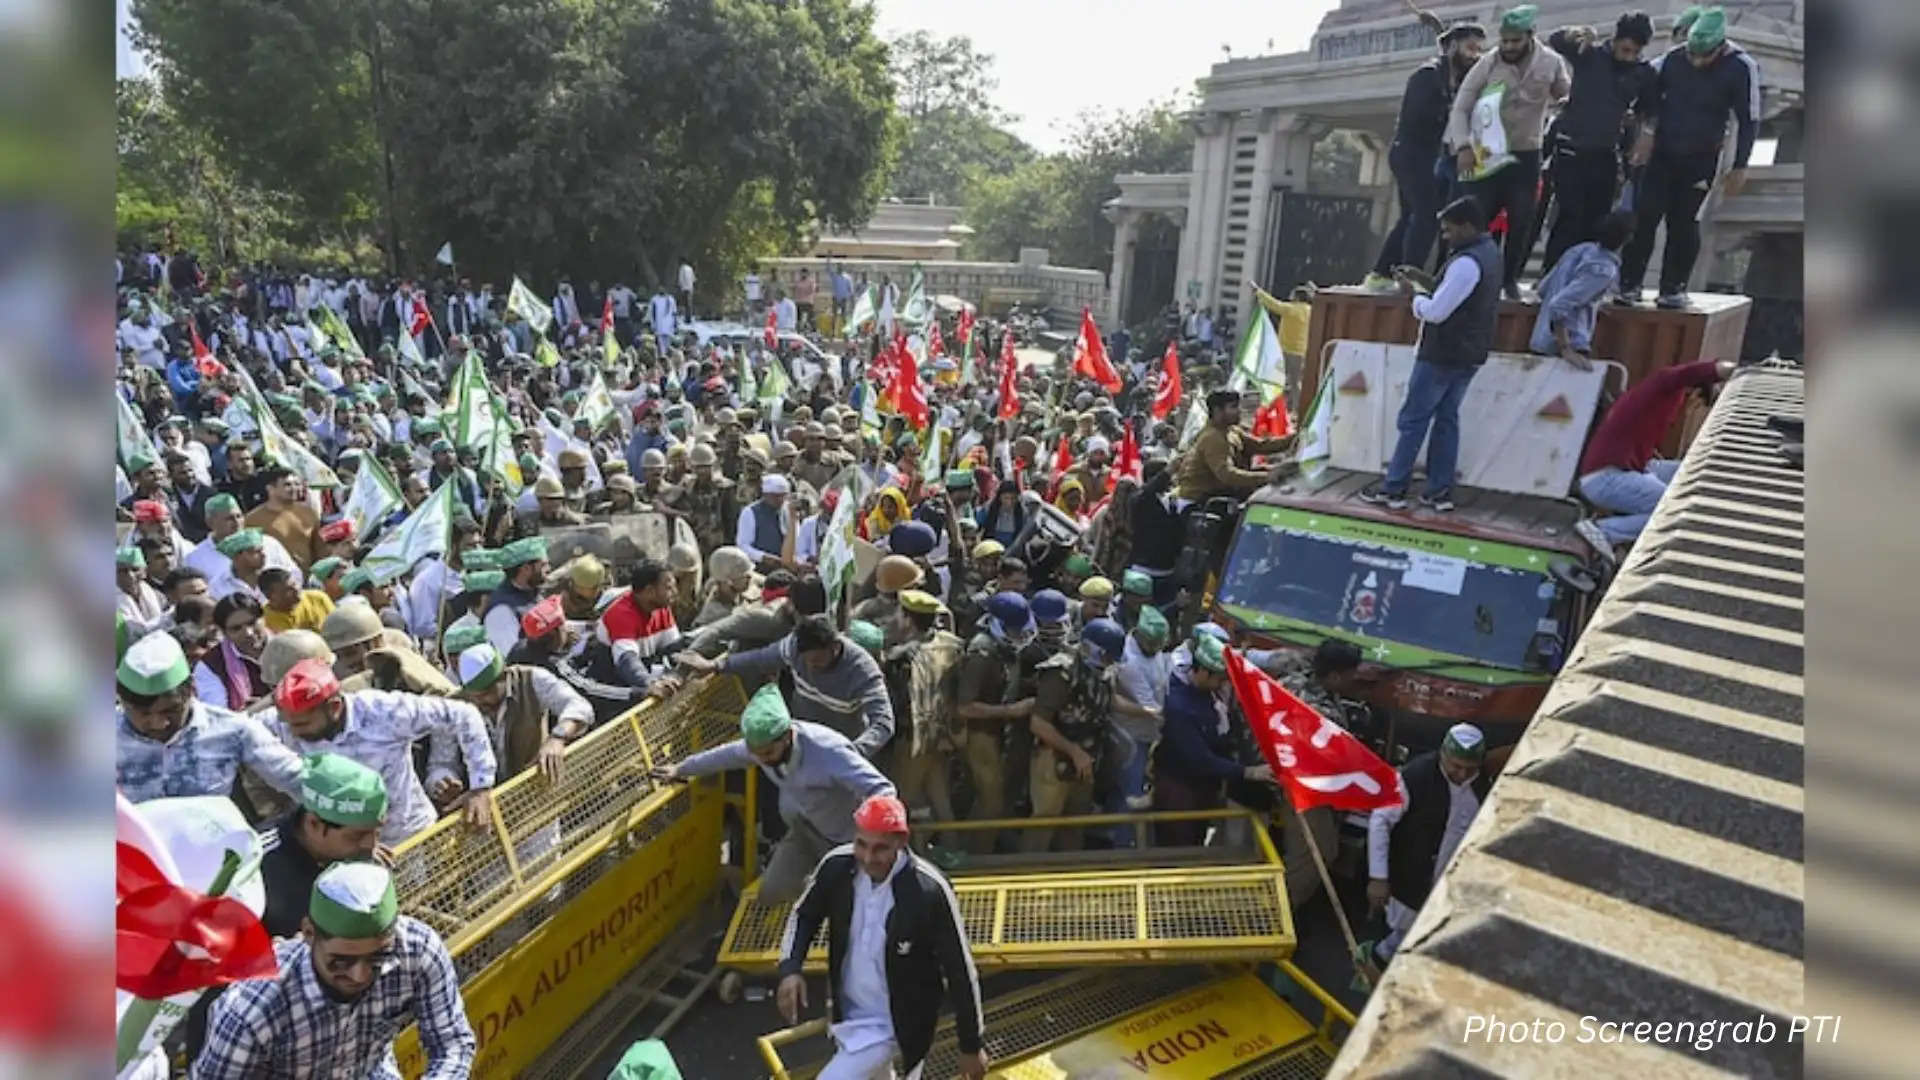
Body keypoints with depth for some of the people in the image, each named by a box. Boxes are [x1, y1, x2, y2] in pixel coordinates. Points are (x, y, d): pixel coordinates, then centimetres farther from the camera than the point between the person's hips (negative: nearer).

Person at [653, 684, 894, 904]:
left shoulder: (828, 750, -38)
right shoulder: (762, 742, -16)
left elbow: (881, 790, -40)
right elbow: (727, 754, 6)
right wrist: (681, 769, 17)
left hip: (843, 839, -5)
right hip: (801, 831, 5)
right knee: (771, 894, 1)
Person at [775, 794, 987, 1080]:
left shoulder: (929, 892, -30)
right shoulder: (837, 866, -17)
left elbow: (960, 970, -19)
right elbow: (804, 914, 4)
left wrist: (971, 1045, -10)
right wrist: (790, 968, -13)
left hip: (893, 1025, -5)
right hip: (846, 1013, 5)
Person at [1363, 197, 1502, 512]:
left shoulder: (1466, 262, -21)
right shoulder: (1489, 252, 12)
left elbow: (1436, 312, -21)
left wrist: (1413, 295, -6)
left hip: (1443, 354, -10)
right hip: (1469, 353, 10)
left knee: (1414, 418, -2)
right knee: (1447, 418, 12)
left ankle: (1394, 488, 3)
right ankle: (1440, 490, 13)